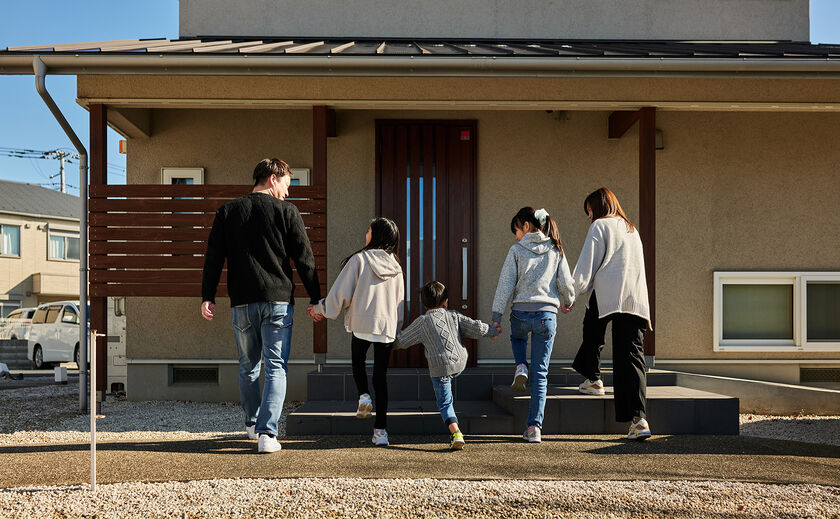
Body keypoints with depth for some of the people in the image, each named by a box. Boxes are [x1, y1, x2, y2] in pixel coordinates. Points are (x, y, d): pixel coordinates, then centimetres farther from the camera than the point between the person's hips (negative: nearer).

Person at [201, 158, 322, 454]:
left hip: (242, 302, 3)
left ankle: (252, 425, 31)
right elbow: (304, 258, 0)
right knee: (276, 367, 0)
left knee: (248, 367, 17)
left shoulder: (227, 212, 10)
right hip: (278, 301, -3)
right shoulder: (286, 211, 2)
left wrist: (207, 296, 7)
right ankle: (267, 433, -10)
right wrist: (316, 299, 5)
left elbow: (213, 257, 6)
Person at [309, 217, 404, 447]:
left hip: (362, 325, -3)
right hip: (387, 327, 3)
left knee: (357, 361, 26)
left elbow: (341, 293, -5)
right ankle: (381, 430, 5)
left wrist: (319, 308, 10)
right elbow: (400, 303, 13)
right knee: (380, 377, 8)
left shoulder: (359, 259, -6)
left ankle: (363, 395, 1)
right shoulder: (396, 267, 9)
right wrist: (396, 330, 22)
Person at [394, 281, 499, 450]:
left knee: (445, 403, 2)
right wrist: (492, 331, 23)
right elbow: (477, 328, 3)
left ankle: (456, 434, -17)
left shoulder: (422, 322, -3)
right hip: (460, 364, 4)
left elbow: (401, 340, 3)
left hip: (439, 368, -4)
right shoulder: (454, 316, 5)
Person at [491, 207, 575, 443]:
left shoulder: (516, 250, 0)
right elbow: (566, 284, 6)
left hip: (521, 313, -1)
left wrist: (497, 315, -2)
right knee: (541, 373, 7)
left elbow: (506, 284, -5)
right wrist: (569, 301, 27)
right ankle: (534, 427, 2)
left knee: (518, 337, 37)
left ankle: (521, 367, 8)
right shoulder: (556, 251, 7)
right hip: (547, 315, 1)